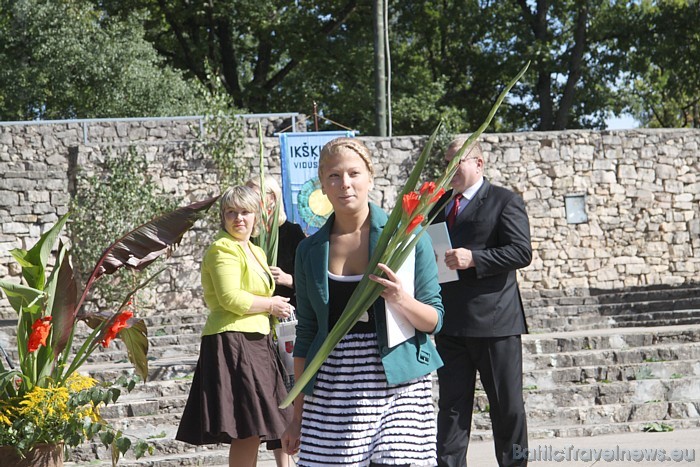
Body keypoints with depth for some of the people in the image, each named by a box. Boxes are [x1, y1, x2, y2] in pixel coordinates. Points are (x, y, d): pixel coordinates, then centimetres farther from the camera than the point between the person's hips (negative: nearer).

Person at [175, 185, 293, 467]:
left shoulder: (256, 252, 20)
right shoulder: (223, 249, -8)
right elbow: (231, 298, -20)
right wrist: (270, 305, -8)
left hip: (254, 343, 10)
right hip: (232, 342, -10)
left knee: (253, 432, 10)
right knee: (249, 429, -13)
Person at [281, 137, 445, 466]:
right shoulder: (311, 251, 10)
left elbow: (435, 320, 2)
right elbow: (306, 335, 14)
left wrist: (402, 302, -19)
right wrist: (297, 417, 13)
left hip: (398, 386, -3)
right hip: (330, 394, 3)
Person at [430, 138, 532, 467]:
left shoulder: (505, 202, -3)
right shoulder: (440, 205, 16)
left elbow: (522, 252, -13)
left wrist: (473, 259, -23)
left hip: (494, 321, -5)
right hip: (450, 325, 5)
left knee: (507, 405, 4)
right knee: (452, 404, 7)